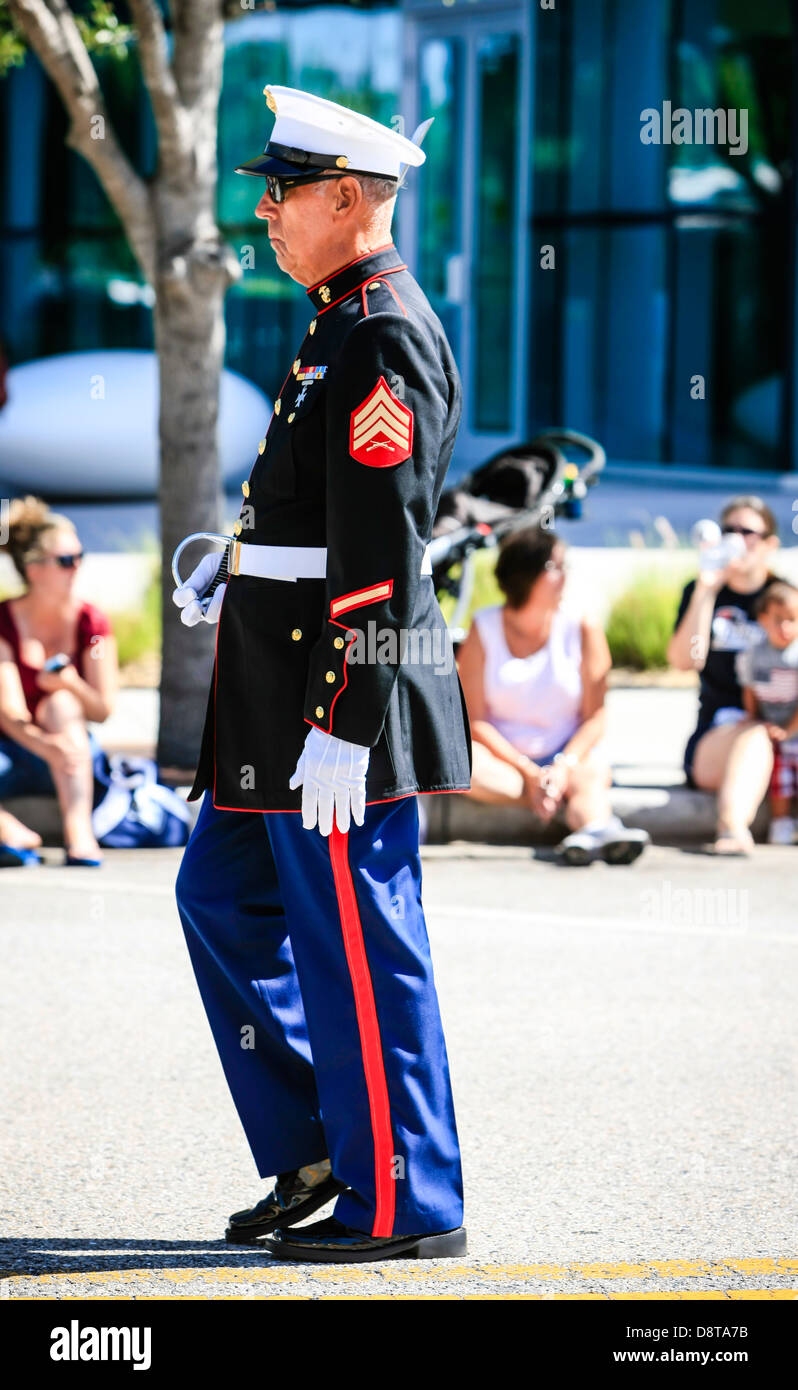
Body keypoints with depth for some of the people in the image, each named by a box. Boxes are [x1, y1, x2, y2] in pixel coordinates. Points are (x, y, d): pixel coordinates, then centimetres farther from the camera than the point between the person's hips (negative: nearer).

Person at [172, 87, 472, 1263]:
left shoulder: (387, 342, -17)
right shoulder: (340, 328, 15)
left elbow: (380, 556, -22)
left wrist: (338, 728, -23)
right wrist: (237, 572, 13)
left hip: (345, 694, -11)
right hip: (279, 688, 11)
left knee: (358, 944, -4)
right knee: (225, 898, 16)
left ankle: (399, 1203, 4)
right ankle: (314, 1151, 23)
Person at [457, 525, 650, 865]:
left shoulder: (583, 632, 3)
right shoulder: (482, 632, 0)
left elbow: (594, 717, -2)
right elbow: (475, 720, -5)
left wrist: (564, 766, -21)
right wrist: (528, 773, -17)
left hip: (570, 756, 0)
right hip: (504, 759, 0)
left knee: (589, 777, -34)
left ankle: (595, 829, -69)